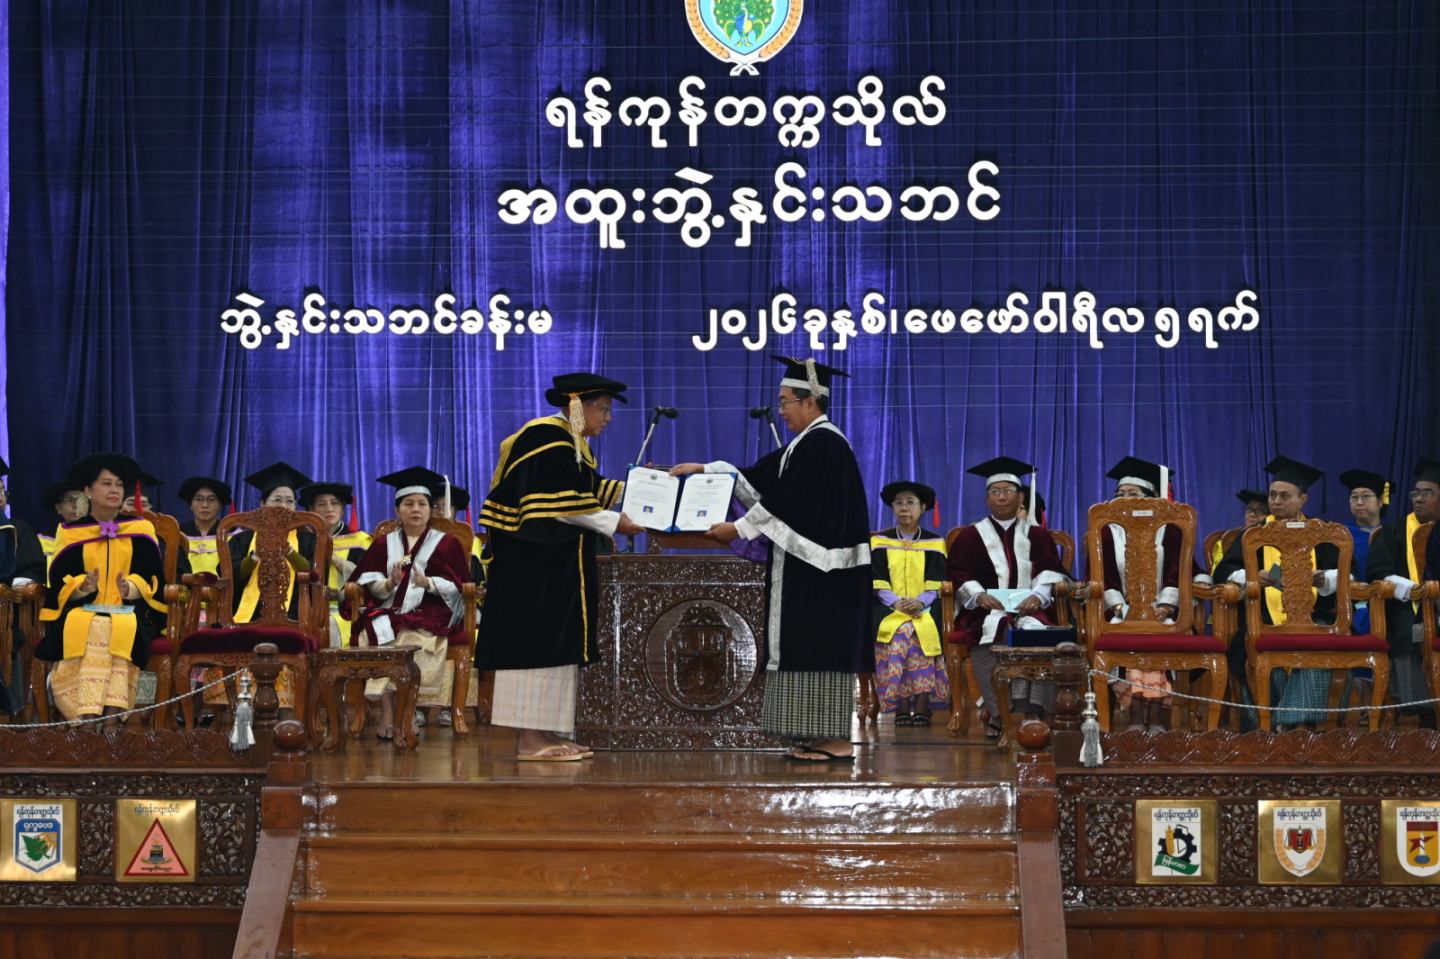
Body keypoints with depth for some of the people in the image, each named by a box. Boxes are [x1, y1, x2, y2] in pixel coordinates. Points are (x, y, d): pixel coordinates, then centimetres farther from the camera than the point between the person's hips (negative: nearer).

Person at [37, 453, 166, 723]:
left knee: (120, 630, -36)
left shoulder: (141, 530, 10)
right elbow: (60, 582, 1)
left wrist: (131, 588, -21)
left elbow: (152, 578, 1)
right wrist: (83, 587, -21)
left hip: (128, 612, 0)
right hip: (81, 611, 0)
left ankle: (112, 714, -43)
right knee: (87, 629, -36)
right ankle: (85, 717, -43)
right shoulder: (71, 533, 10)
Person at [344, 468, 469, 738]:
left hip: (429, 614, -2)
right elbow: (368, 582, 10)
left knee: (413, 638, -35)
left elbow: (457, 586, 2)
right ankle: (388, 714, -35)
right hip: (388, 613, 2)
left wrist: (428, 582, -15)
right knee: (384, 636, -32)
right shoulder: (384, 544, 19)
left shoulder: (446, 543, 12)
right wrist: (389, 583, -12)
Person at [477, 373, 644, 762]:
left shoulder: (572, 442, 17)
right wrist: (614, 523, -18)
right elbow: (562, 504, -21)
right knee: (535, 639, -9)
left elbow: (588, 491, 18)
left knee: (556, 642, 8)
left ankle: (546, 733, 10)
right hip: (535, 564, -11)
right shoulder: (547, 438, -15)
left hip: (559, 565, 11)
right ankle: (529, 740, -8)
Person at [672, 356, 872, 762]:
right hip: (811, 563, 10)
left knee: (819, 648, -9)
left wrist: (739, 528, -11)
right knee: (815, 648, 9)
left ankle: (836, 740, -8)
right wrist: (703, 469, 20)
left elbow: (783, 501, -17)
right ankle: (828, 737, 11)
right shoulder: (812, 442, 17)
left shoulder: (821, 444, -15)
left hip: (819, 565, -10)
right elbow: (759, 476, 21)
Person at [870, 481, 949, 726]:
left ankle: (922, 704, -29)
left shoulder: (934, 543, 11)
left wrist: (920, 602, -16)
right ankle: (902, 706, -28)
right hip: (889, 609, 0)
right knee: (900, 632, -31)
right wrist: (896, 602, -14)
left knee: (922, 631, -32)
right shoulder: (879, 542, 12)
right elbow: (877, 582, 3)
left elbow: (936, 584, 3)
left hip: (925, 607, 0)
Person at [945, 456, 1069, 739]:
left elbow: (1051, 571, 8)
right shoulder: (971, 536, 18)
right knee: (992, 631, -36)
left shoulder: (1038, 535, 21)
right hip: (986, 610, -1)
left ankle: (1028, 711, -36)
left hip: (1028, 609, 1)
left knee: (1037, 632, -35)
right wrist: (979, 595, -15)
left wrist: (1037, 596, -14)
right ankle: (997, 712, -36)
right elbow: (957, 574, 6)